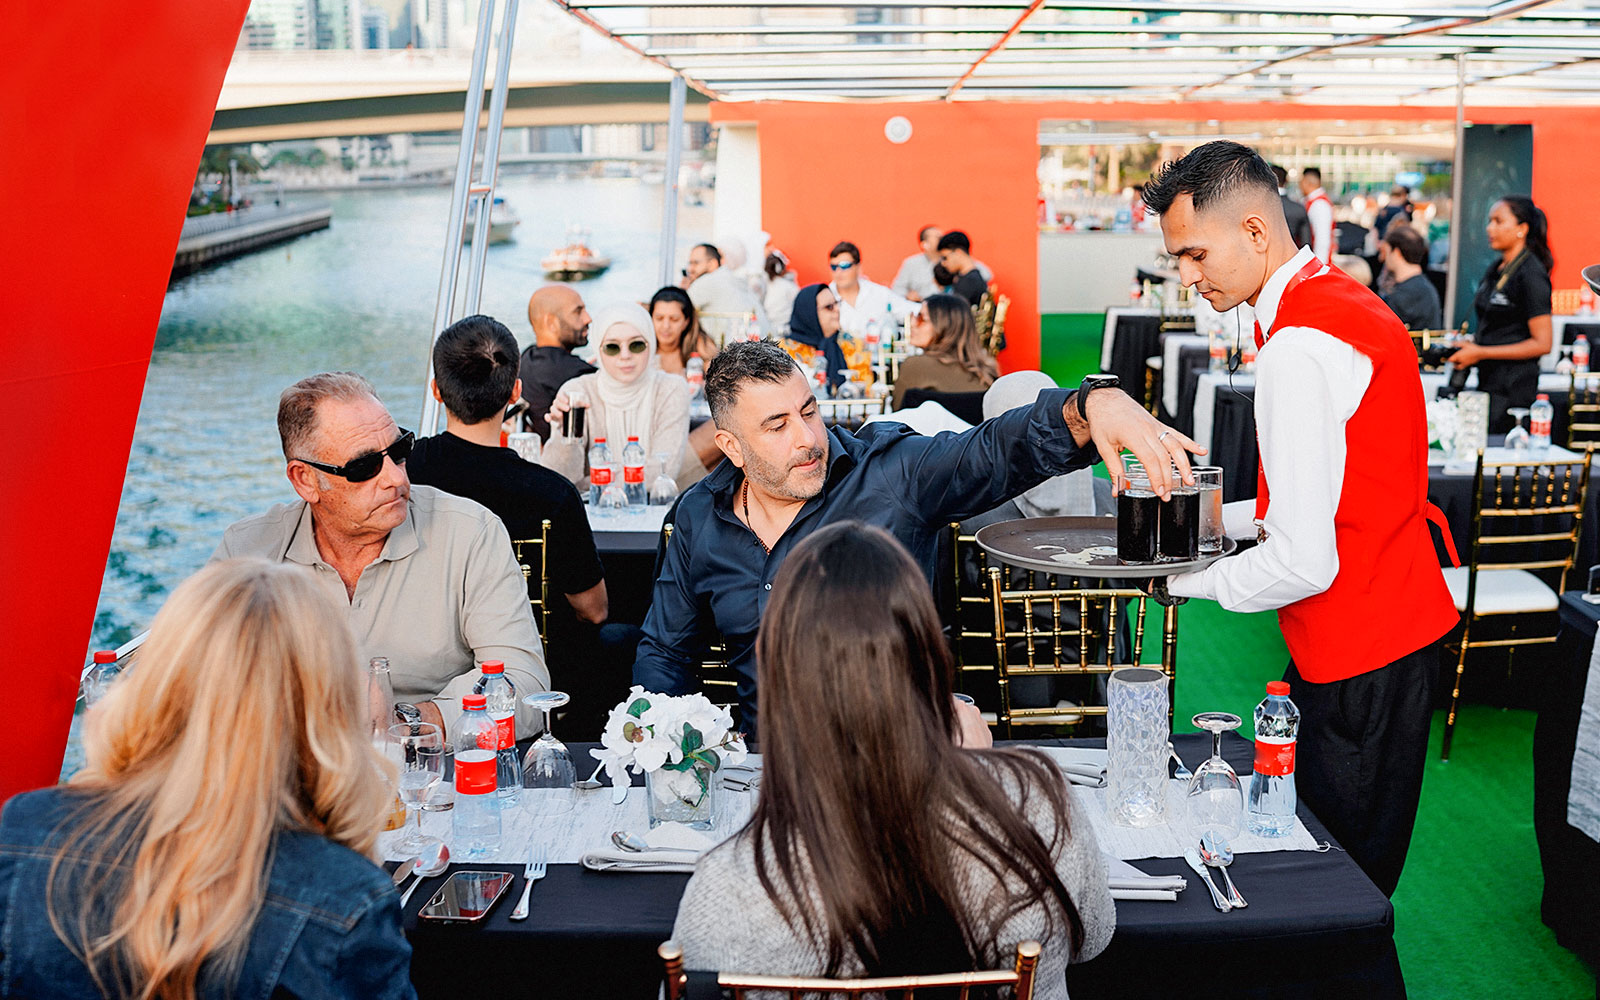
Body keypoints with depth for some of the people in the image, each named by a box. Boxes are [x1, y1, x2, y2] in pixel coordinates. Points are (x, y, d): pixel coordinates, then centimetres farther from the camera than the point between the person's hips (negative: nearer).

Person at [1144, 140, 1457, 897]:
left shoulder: (1298, 347, -23)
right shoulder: (1346, 300, 10)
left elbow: (1304, 563, -25)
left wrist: (1185, 580, -9)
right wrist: (1223, 516, 13)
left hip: (1359, 659, -10)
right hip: (1401, 619, 10)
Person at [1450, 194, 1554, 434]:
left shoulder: (1531, 275, -11)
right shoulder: (1496, 269, 15)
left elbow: (1542, 344, -14)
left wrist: (1480, 353, -14)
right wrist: (1468, 344, 7)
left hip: (1513, 388, -8)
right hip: (1488, 381, 8)